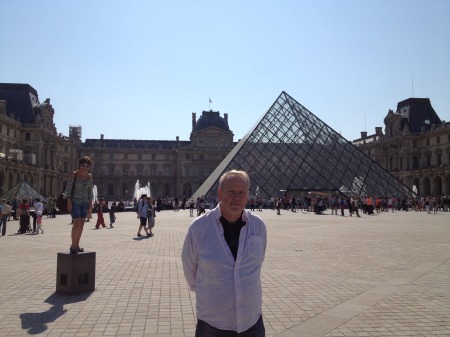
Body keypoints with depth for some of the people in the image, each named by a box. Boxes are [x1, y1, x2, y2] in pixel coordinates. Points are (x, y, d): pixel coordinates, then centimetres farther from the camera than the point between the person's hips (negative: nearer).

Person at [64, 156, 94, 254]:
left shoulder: (89, 176, 5)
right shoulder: (74, 175, -8)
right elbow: (68, 189, -8)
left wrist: (90, 204, 8)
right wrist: (69, 202, -14)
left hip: (84, 203, 5)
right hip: (75, 202, -5)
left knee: (82, 223, 5)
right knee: (77, 223, -13)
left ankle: (77, 245, 15)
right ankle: (73, 245, -3)